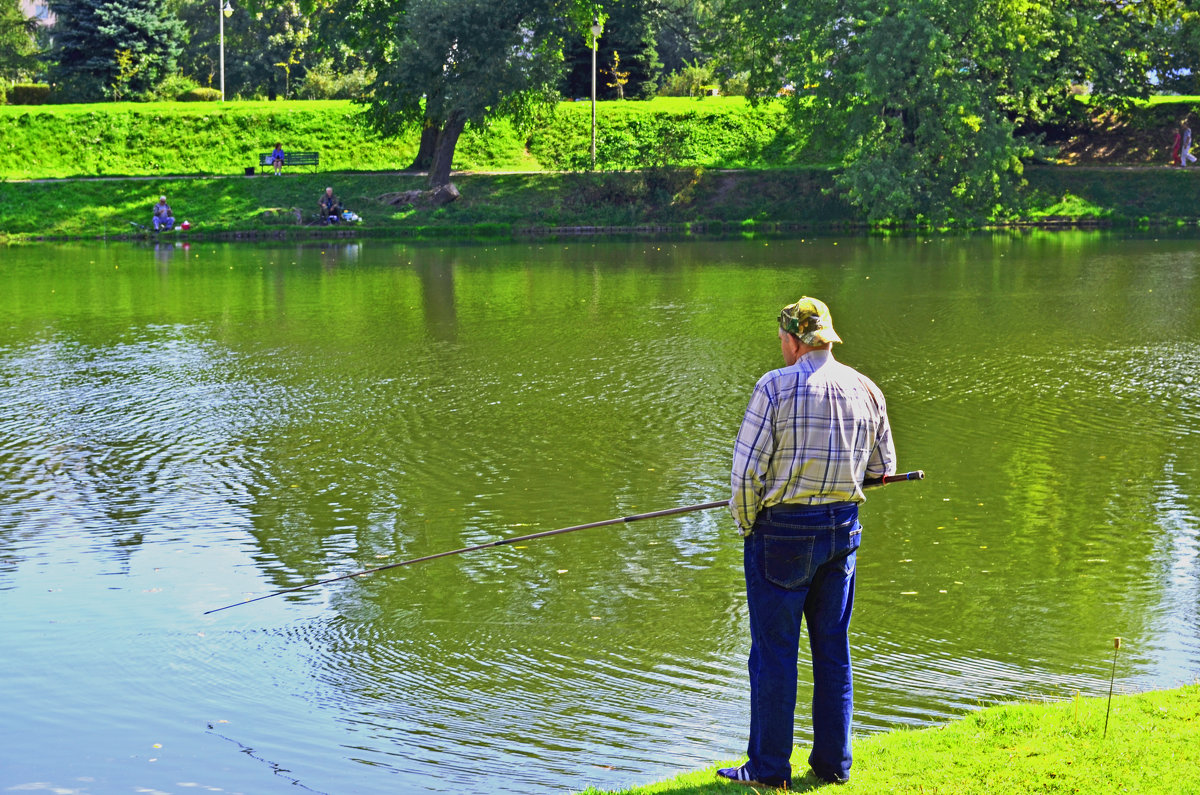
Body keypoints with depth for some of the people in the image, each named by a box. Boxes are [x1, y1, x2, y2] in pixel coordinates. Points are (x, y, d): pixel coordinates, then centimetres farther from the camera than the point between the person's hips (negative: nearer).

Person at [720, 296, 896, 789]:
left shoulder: (775, 387, -12)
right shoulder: (866, 390, 4)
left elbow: (747, 469, -13)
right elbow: (883, 468, 13)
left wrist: (746, 525, 2)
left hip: (784, 529, -5)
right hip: (844, 527, 5)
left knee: (774, 651, 1)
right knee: (833, 647, 13)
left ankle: (770, 767, 7)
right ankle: (833, 763, 18)